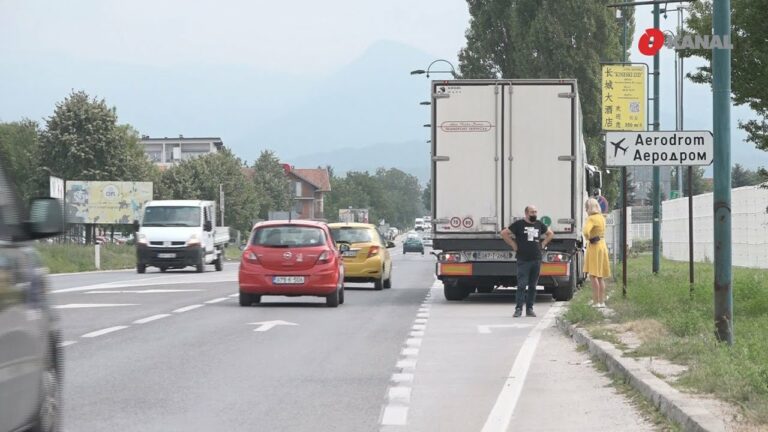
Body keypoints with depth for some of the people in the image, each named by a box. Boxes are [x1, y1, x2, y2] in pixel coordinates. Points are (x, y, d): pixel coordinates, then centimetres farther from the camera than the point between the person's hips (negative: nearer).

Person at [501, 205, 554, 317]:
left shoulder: (539, 225, 13)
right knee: (522, 285, -10)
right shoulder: (519, 224, -1)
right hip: (523, 260, -5)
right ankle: (518, 308, -9)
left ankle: (529, 309, 11)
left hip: (536, 260, 5)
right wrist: (513, 245, -5)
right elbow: (504, 233, -3)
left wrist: (543, 244, 14)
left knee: (533, 286, 6)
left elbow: (550, 234, 28)